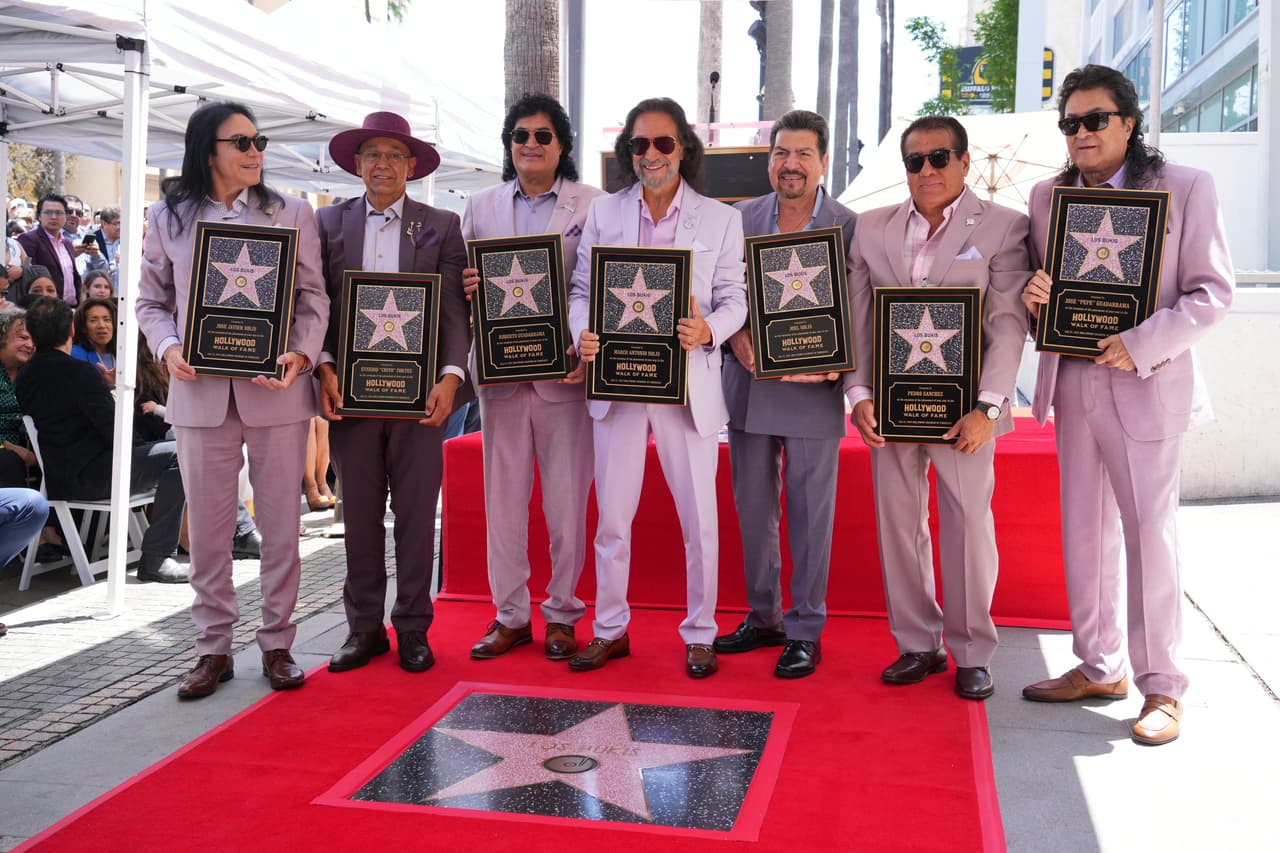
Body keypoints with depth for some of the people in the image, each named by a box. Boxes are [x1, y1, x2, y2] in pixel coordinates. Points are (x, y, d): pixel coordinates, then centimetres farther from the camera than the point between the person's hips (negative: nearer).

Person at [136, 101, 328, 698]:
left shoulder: (291, 214, 6)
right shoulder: (167, 218, 8)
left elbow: (313, 299, 4)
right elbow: (151, 301, 12)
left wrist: (301, 356, -14)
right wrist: (168, 349, -8)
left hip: (276, 391, 0)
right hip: (201, 394, 1)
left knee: (281, 525, 5)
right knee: (207, 529, 6)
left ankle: (277, 645, 18)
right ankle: (213, 648, 19)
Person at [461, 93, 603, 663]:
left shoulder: (592, 205, 3)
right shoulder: (481, 207, 13)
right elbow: (461, 284, 13)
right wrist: (467, 287, -11)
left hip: (564, 371, -3)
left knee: (567, 502, 3)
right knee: (502, 498, 7)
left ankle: (561, 615, 17)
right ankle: (510, 615, 19)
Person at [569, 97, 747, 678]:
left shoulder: (721, 219, 5)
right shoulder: (603, 213, 9)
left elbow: (735, 299, 2)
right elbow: (581, 291, 8)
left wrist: (707, 331, -19)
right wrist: (583, 335, -13)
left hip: (688, 384, -1)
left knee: (700, 517, 3)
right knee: (611, 516, 8)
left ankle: (700, 634, 19)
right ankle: (610, 629, 24)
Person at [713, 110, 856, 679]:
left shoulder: (850, 227, -3)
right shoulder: (739, 219, 7)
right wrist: (735, 337, -10)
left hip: (813, 391, -3)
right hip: (748, 387, 4)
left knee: (810, 514, 3)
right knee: (752, 509, 12)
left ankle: (805, 632, 15)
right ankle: (763, 618, 27)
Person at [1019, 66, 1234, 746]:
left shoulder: (1186, 188, -4)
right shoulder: (1047, 196, 9)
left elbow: (1212, 292, -7)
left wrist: (1142, 345, -20)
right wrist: (1034, 297, -7)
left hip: (1146, 386, -5)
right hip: (1072, 383, 5)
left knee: (1149, 533, 0)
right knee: (1084, 531, 12)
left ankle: (1161, 688, 11)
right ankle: (1098, 666, 25)